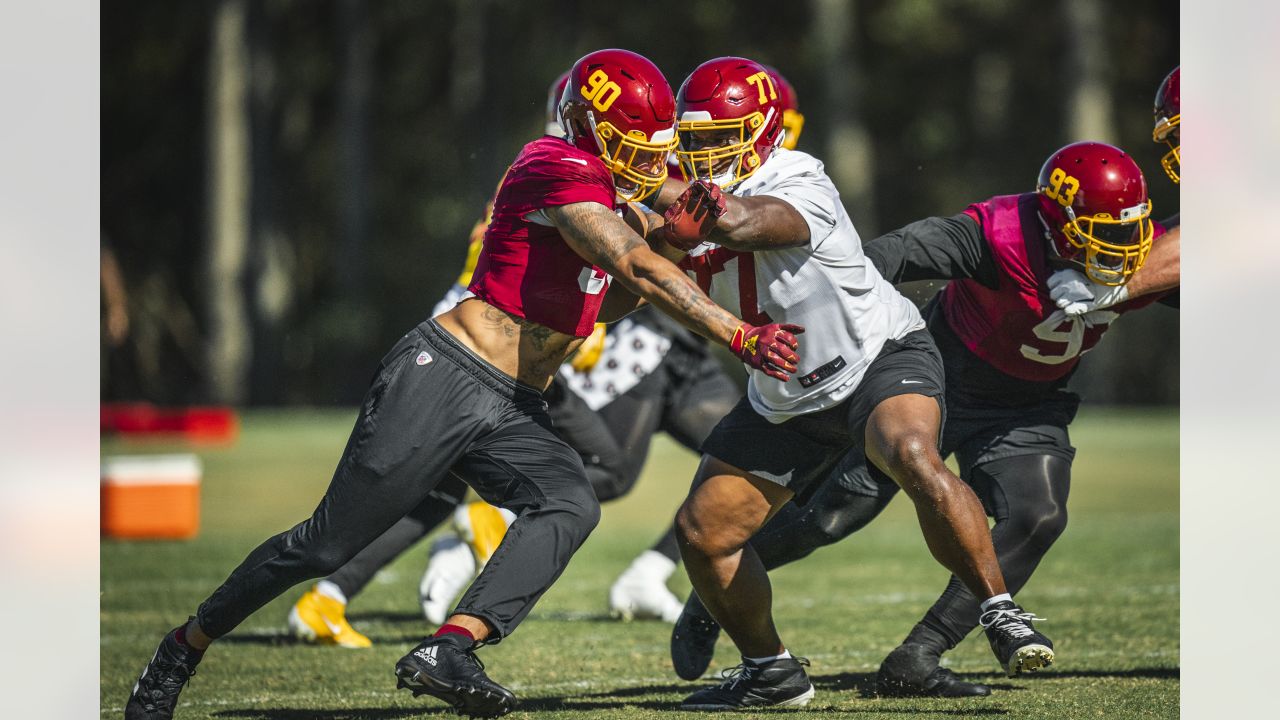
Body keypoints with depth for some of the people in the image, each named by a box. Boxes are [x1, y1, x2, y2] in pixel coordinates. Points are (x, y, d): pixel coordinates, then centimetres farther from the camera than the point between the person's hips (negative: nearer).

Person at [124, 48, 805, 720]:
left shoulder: (600, 187, 15)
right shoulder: (564, 174, -15)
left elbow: (607, 301, 17)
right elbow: (642, 271, -23)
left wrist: (667, 235, 3)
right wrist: (740, 335, -25)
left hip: (513, 409, 9)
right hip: (442, 379, -9)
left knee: (569, 505, -20)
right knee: (328, 542, -3)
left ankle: (448, 651, -29)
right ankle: (186, 644, 15)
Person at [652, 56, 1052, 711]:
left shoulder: (798, 186, -25)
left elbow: (737, 221, -46)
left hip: (879, 358, -7)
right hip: (786, 400, 7)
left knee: (913, 460, -36)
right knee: (702, 533, 1)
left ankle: (1002, 613, -24)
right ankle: (772, 673, 20)